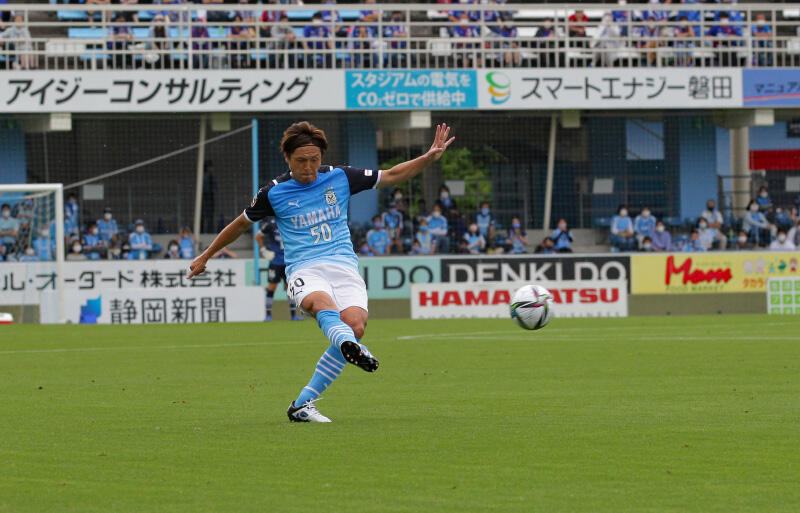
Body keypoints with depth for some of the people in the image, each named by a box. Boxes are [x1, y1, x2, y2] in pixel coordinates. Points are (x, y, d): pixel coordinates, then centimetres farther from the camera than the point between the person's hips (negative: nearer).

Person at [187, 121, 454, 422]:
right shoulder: (274, 193, 7)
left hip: (343, 265, 2)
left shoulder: (339, 177, 9)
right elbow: (241, 224, 23)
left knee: (355, 324, -26)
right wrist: (206, 256, 31)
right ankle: (351, 348, -73)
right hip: (304, 270, -2)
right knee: (322, 304, -38)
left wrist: (430, 157, 7)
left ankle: (303, 404, -19)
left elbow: (391, 176, 18)